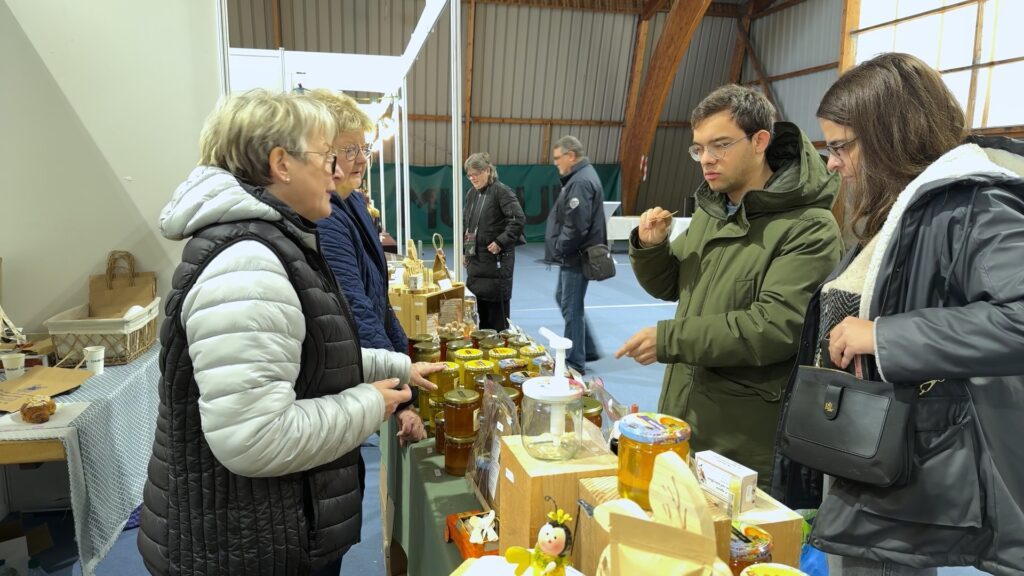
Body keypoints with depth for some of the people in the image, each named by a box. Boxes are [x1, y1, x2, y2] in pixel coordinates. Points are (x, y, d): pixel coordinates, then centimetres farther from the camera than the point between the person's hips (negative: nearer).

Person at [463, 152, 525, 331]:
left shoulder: (501, 191, -10)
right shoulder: (471, 194, 13)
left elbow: (519, 219, -18)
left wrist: (501, 242, -19)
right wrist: (466, 250, 15)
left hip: (496, 260, -7)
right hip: (476, 259, 7)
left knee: (498, 309, -1)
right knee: (480, 307, 12)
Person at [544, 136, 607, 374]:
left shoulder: (581, 182, -20)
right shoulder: (580, 176, 14)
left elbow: (576, 226, -27)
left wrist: (559, 249, -14)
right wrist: (560, 250, 13)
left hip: (576, 256, -11)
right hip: (574, 255, 11)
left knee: (571, 308, 0)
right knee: (564, 300, 20)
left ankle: (575, 362, 12)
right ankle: (589, 349, 29)